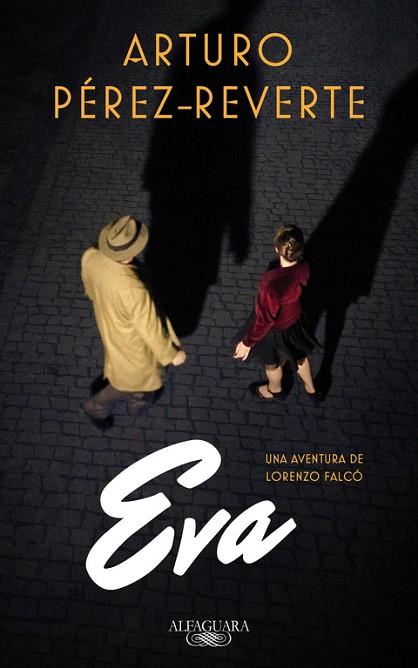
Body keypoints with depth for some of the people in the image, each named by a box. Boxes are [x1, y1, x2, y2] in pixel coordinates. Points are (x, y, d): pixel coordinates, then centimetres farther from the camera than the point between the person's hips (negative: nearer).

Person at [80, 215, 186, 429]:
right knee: (133, 379, 27)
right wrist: (172, 353, -11)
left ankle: (137, 402, 64)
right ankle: (96, 407, 48)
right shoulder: (133, 291, -46)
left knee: (129, 373, 36)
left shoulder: (90, 257, -26)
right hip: (132, 344, -7)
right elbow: (150, 329, -29)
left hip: (108, 325, 7)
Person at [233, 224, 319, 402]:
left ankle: (275, 390, 61)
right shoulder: (303, 267, -25)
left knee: (272, 363, 29)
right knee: (298, 355, 34)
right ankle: (311, 389, 60)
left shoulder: (272, 284, -45)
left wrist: (247, 342, -14)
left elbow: (264, 319, -31)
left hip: (275, 329, -5)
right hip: (294, 319, 5)